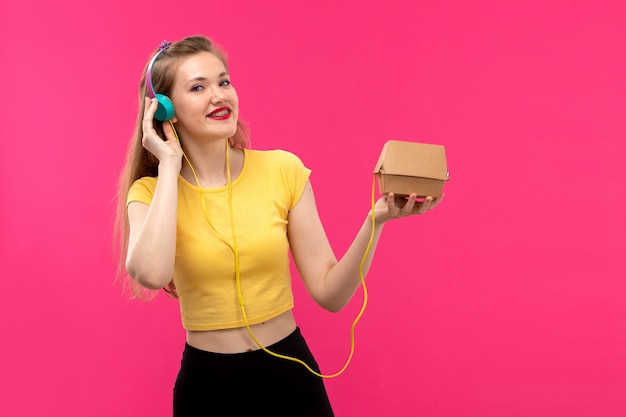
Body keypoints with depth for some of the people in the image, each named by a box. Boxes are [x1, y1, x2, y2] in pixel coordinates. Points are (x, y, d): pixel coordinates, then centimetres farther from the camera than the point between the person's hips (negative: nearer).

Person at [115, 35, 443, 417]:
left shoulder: (283, 169, -7)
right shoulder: (150, 193, -7)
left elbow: (331, 293, -7)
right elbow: (151, 275, -29)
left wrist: (376, 219, -21)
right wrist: (170, 164, -20)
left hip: (291, 374, 1)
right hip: (207, 384, 0)